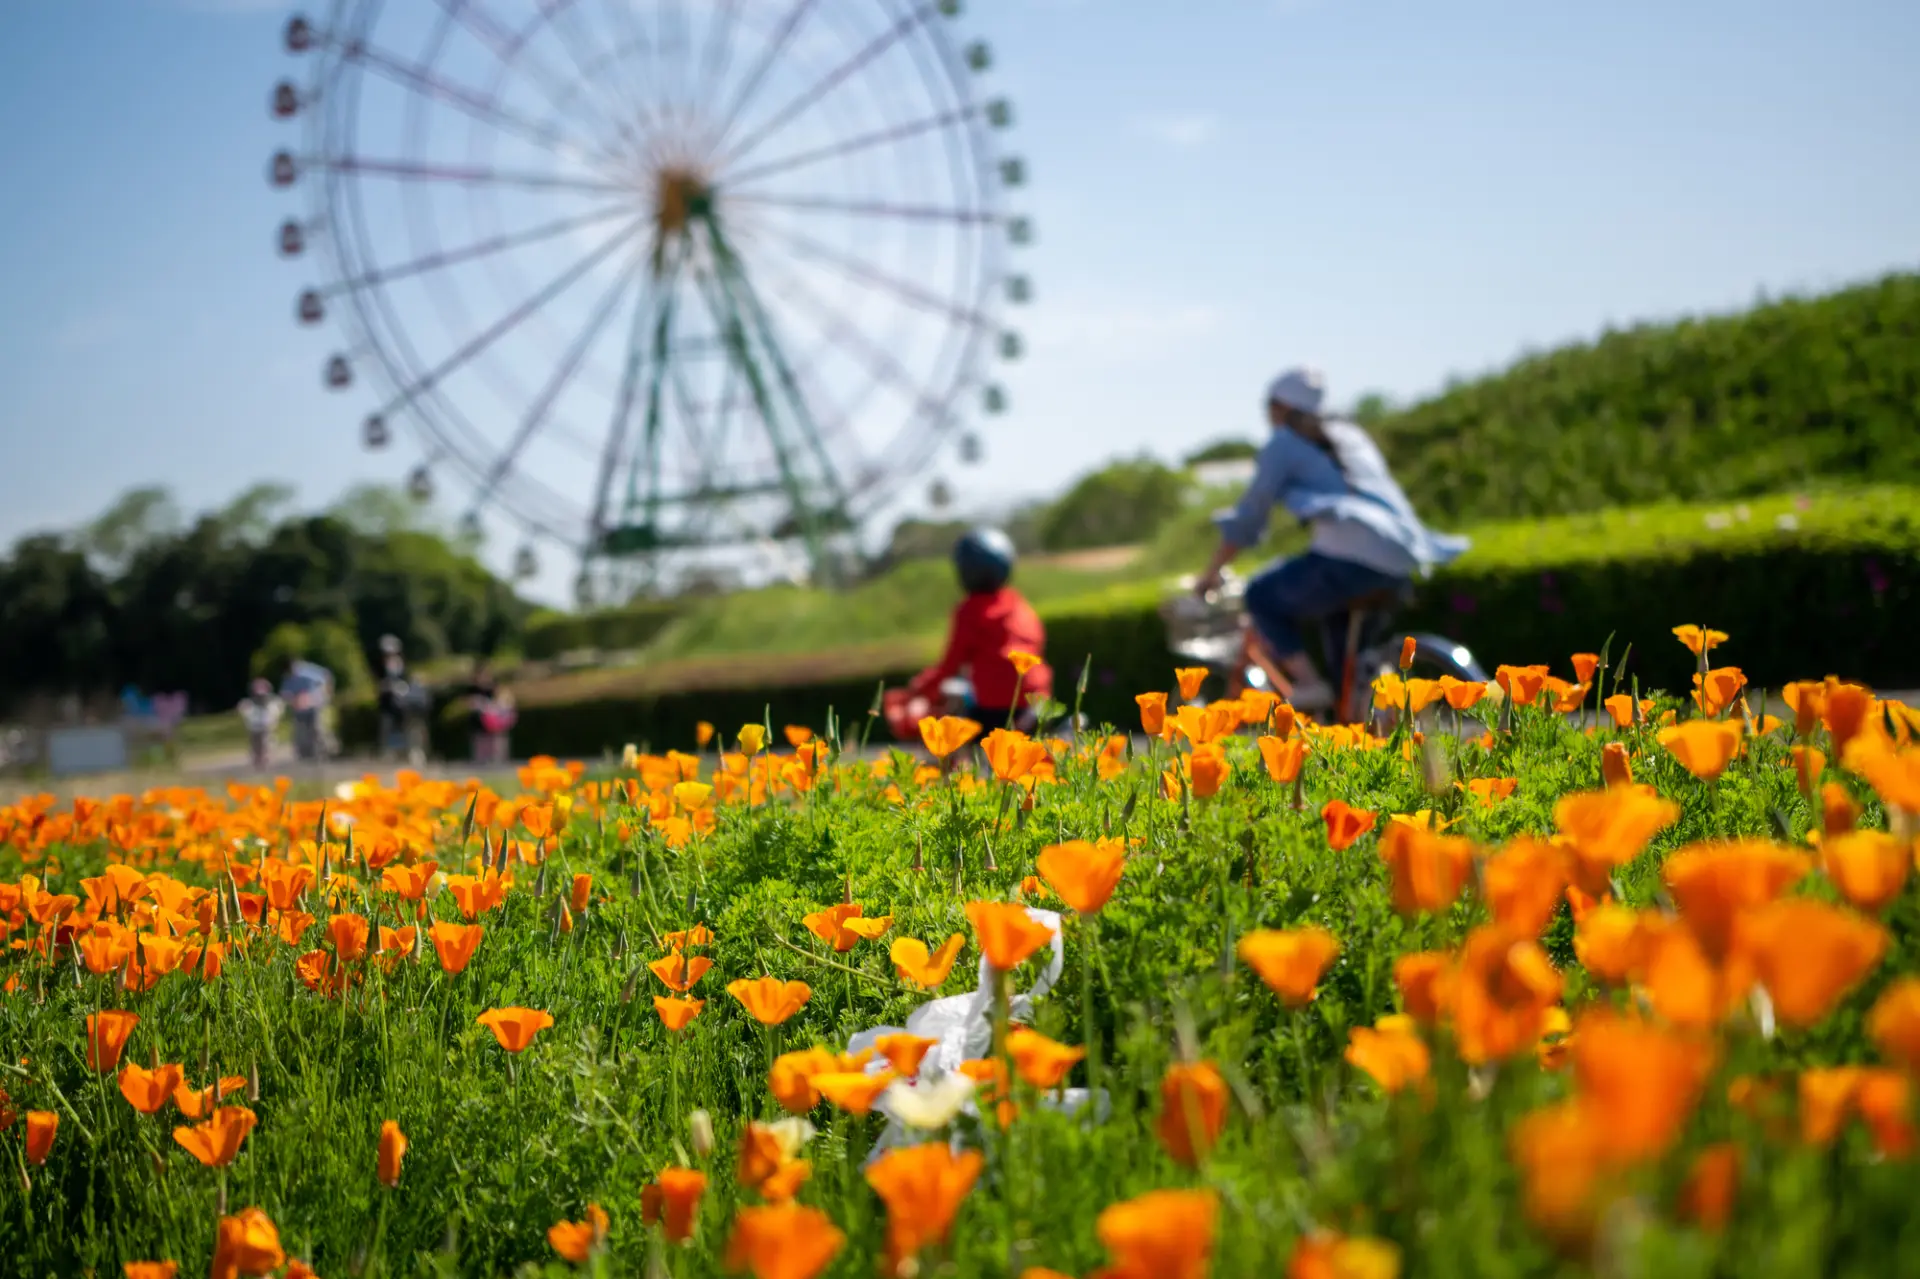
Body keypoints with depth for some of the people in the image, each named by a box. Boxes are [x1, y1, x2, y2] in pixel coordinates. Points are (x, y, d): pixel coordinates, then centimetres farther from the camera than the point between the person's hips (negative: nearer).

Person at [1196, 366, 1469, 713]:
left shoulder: (1283, 444, 9)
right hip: (1401, 564, 7)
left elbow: (1248, 518, 7)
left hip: (1350, 555, -7)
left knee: (1262, 596, 11)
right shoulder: (1352, 435, 29)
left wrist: (1211, 574, 17)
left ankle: (1308, 683, -5)